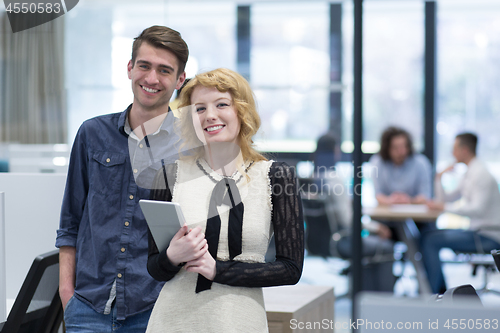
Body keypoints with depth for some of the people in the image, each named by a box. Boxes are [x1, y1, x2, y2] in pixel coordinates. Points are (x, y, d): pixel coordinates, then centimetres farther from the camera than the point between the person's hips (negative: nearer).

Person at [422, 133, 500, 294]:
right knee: (428, 236, 11)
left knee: (431, 240, -17)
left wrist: (444, 207, -22)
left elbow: (478, 209, -27)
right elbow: (446, 199, 21)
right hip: (477, 231, 10)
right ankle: (441, 290, 12)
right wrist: (439, 179, 7)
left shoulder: (481, 174, -15)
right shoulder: (470, 173, 16)